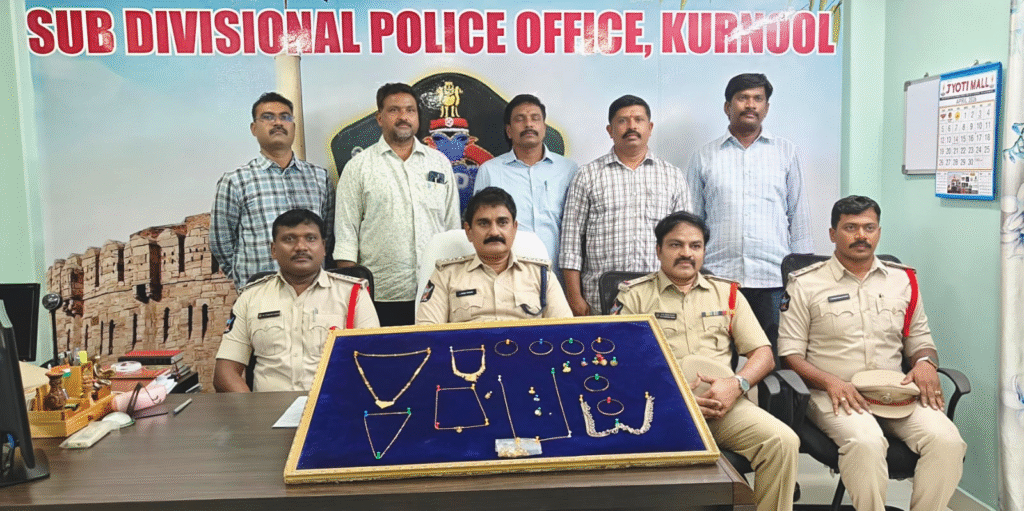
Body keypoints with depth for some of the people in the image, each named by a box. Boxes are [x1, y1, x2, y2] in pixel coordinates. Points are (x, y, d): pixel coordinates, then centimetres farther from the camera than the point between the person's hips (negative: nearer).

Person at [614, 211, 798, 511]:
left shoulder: (726, 294, 19)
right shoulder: (635, 295, 10)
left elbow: (763, 354, 15)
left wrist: (736, 384, -7)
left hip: (721, 404, 3)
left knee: (783, 441, -22)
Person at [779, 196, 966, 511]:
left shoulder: (903, 280, 15)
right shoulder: (805, 284, 3)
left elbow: (920, 340, 22)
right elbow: (790, 353, -1)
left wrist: (925, 362, -2)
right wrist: (830, 382, -17)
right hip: (834, 395, -4)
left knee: (947, 440, -23)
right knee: (865, 442, -33)